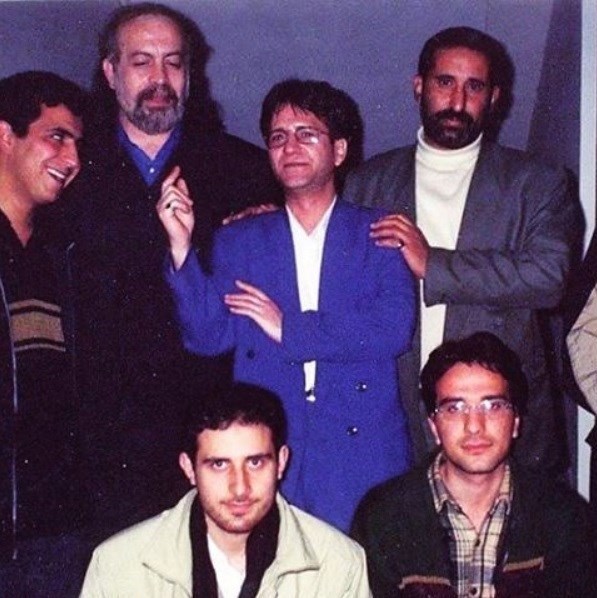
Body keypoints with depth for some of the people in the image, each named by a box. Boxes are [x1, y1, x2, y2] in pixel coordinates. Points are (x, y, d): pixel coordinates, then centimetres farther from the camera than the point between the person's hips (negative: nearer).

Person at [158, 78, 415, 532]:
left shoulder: (379, 235, 7)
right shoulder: (238, 242, 12)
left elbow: (394, 328, -8)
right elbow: (208, 337, 0)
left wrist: (289, 328, -7)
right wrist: (182, 245, -10)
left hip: (362, 451, -1)